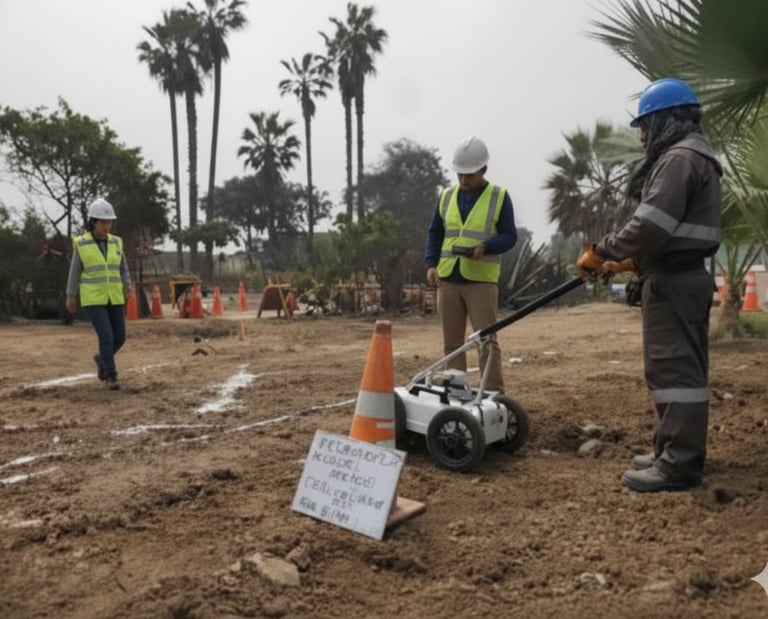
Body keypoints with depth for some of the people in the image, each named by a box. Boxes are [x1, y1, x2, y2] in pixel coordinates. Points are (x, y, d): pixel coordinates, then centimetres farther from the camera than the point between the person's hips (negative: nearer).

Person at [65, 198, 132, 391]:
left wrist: (128, 287, -4)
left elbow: (122, 269, 11)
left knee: (119, 336, 3)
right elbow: (75, 270, 3)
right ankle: (111, 376, -3)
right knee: (106, 336, -16)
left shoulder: (115, 242, 5)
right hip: (92, 298, -4)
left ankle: (101, 359, 34)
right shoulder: (81, 244, -5)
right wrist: (70, 296, 7)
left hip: (113, 297, 4)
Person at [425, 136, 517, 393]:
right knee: (452, 342, 8)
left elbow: (509, 236, -1)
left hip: (481, 280, -4)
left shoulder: (499, 197, 1)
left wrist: (485, 247, -20)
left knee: (486, 341, -3)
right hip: (447, 279, 4)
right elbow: (434, 233, 14)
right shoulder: (446, 196, 12)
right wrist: (431, 264, -1)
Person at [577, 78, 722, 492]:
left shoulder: (679, 158, -13)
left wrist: (599, 253, -12)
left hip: (673, 280, -11)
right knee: (679, 367, 13)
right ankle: (674, 452, 22)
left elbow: (650, 228, -23)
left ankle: (679, 465, -5)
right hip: (683, 275, 11)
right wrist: (628, 262, 18)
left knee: (672, 368, -9)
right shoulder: (692, 158, 21)